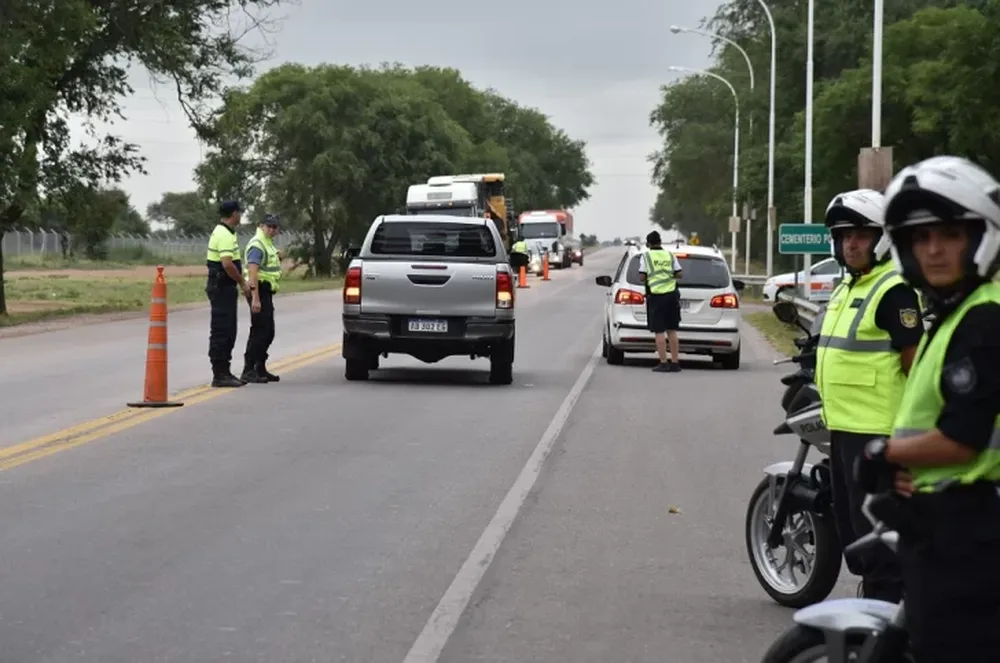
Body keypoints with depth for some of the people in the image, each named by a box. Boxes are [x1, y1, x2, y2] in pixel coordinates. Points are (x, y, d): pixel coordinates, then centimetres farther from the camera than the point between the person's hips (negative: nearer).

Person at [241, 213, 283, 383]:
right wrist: (255, 298, -31)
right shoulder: (257, 244, -16)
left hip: (266, 292, 11)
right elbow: (252, 271, -26)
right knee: (260, 331, -12)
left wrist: (277, 258, 13)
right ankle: (248, 371, -11)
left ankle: (260, 369, 22)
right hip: (259, 291, -11)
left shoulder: (268, 243, 17)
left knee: (268, 332, 15)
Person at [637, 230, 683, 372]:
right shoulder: (670, 255, 8)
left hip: (656, 296, -4)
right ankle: (675, 363, 11)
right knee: (671, 330, 10)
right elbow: (678, 274, 4)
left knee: (659, 331, -2)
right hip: (671, 294, 4)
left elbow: (642, 277, -8)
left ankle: (663, 363, -5)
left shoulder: (646, 256, -2)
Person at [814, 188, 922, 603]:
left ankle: (886, 602, -1)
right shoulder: (847, 288, 17)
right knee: (849, 520, 17)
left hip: (875, 428, -10)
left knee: (875, 525, -7)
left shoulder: (893, 290, -13)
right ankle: (867, 589, 28)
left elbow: (914, 359, -16)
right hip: (843, 425, 10)